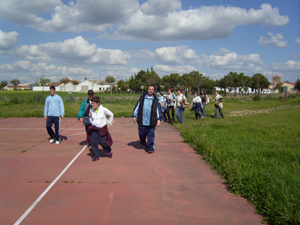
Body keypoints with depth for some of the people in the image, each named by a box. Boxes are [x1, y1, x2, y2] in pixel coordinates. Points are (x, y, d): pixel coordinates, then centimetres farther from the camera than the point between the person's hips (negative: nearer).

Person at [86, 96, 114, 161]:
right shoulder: (91, 110, -1)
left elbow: (111, 114, 7)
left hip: (102, 128, -3)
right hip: (93, 129, 3)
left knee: (103, 142, -4)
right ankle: (96, 155, 8)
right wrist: (91, 123, 13)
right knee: (93, 142, -6)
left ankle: (109, 152, 24)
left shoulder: (103, 109, -10)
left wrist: (109, 122, 9)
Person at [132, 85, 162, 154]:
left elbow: (158, 109, 7)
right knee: (142, 134, 9)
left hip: (151, 122, -1)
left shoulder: (155, 100, 7)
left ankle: (150, 148, 10)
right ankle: (143, 143, 37)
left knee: (151, 136, 0)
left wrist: (158, 119, 1)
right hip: (142, 121, 1)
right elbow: (137, 107, 11)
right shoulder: (142, 98, 8)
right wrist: (134, 116, 7)